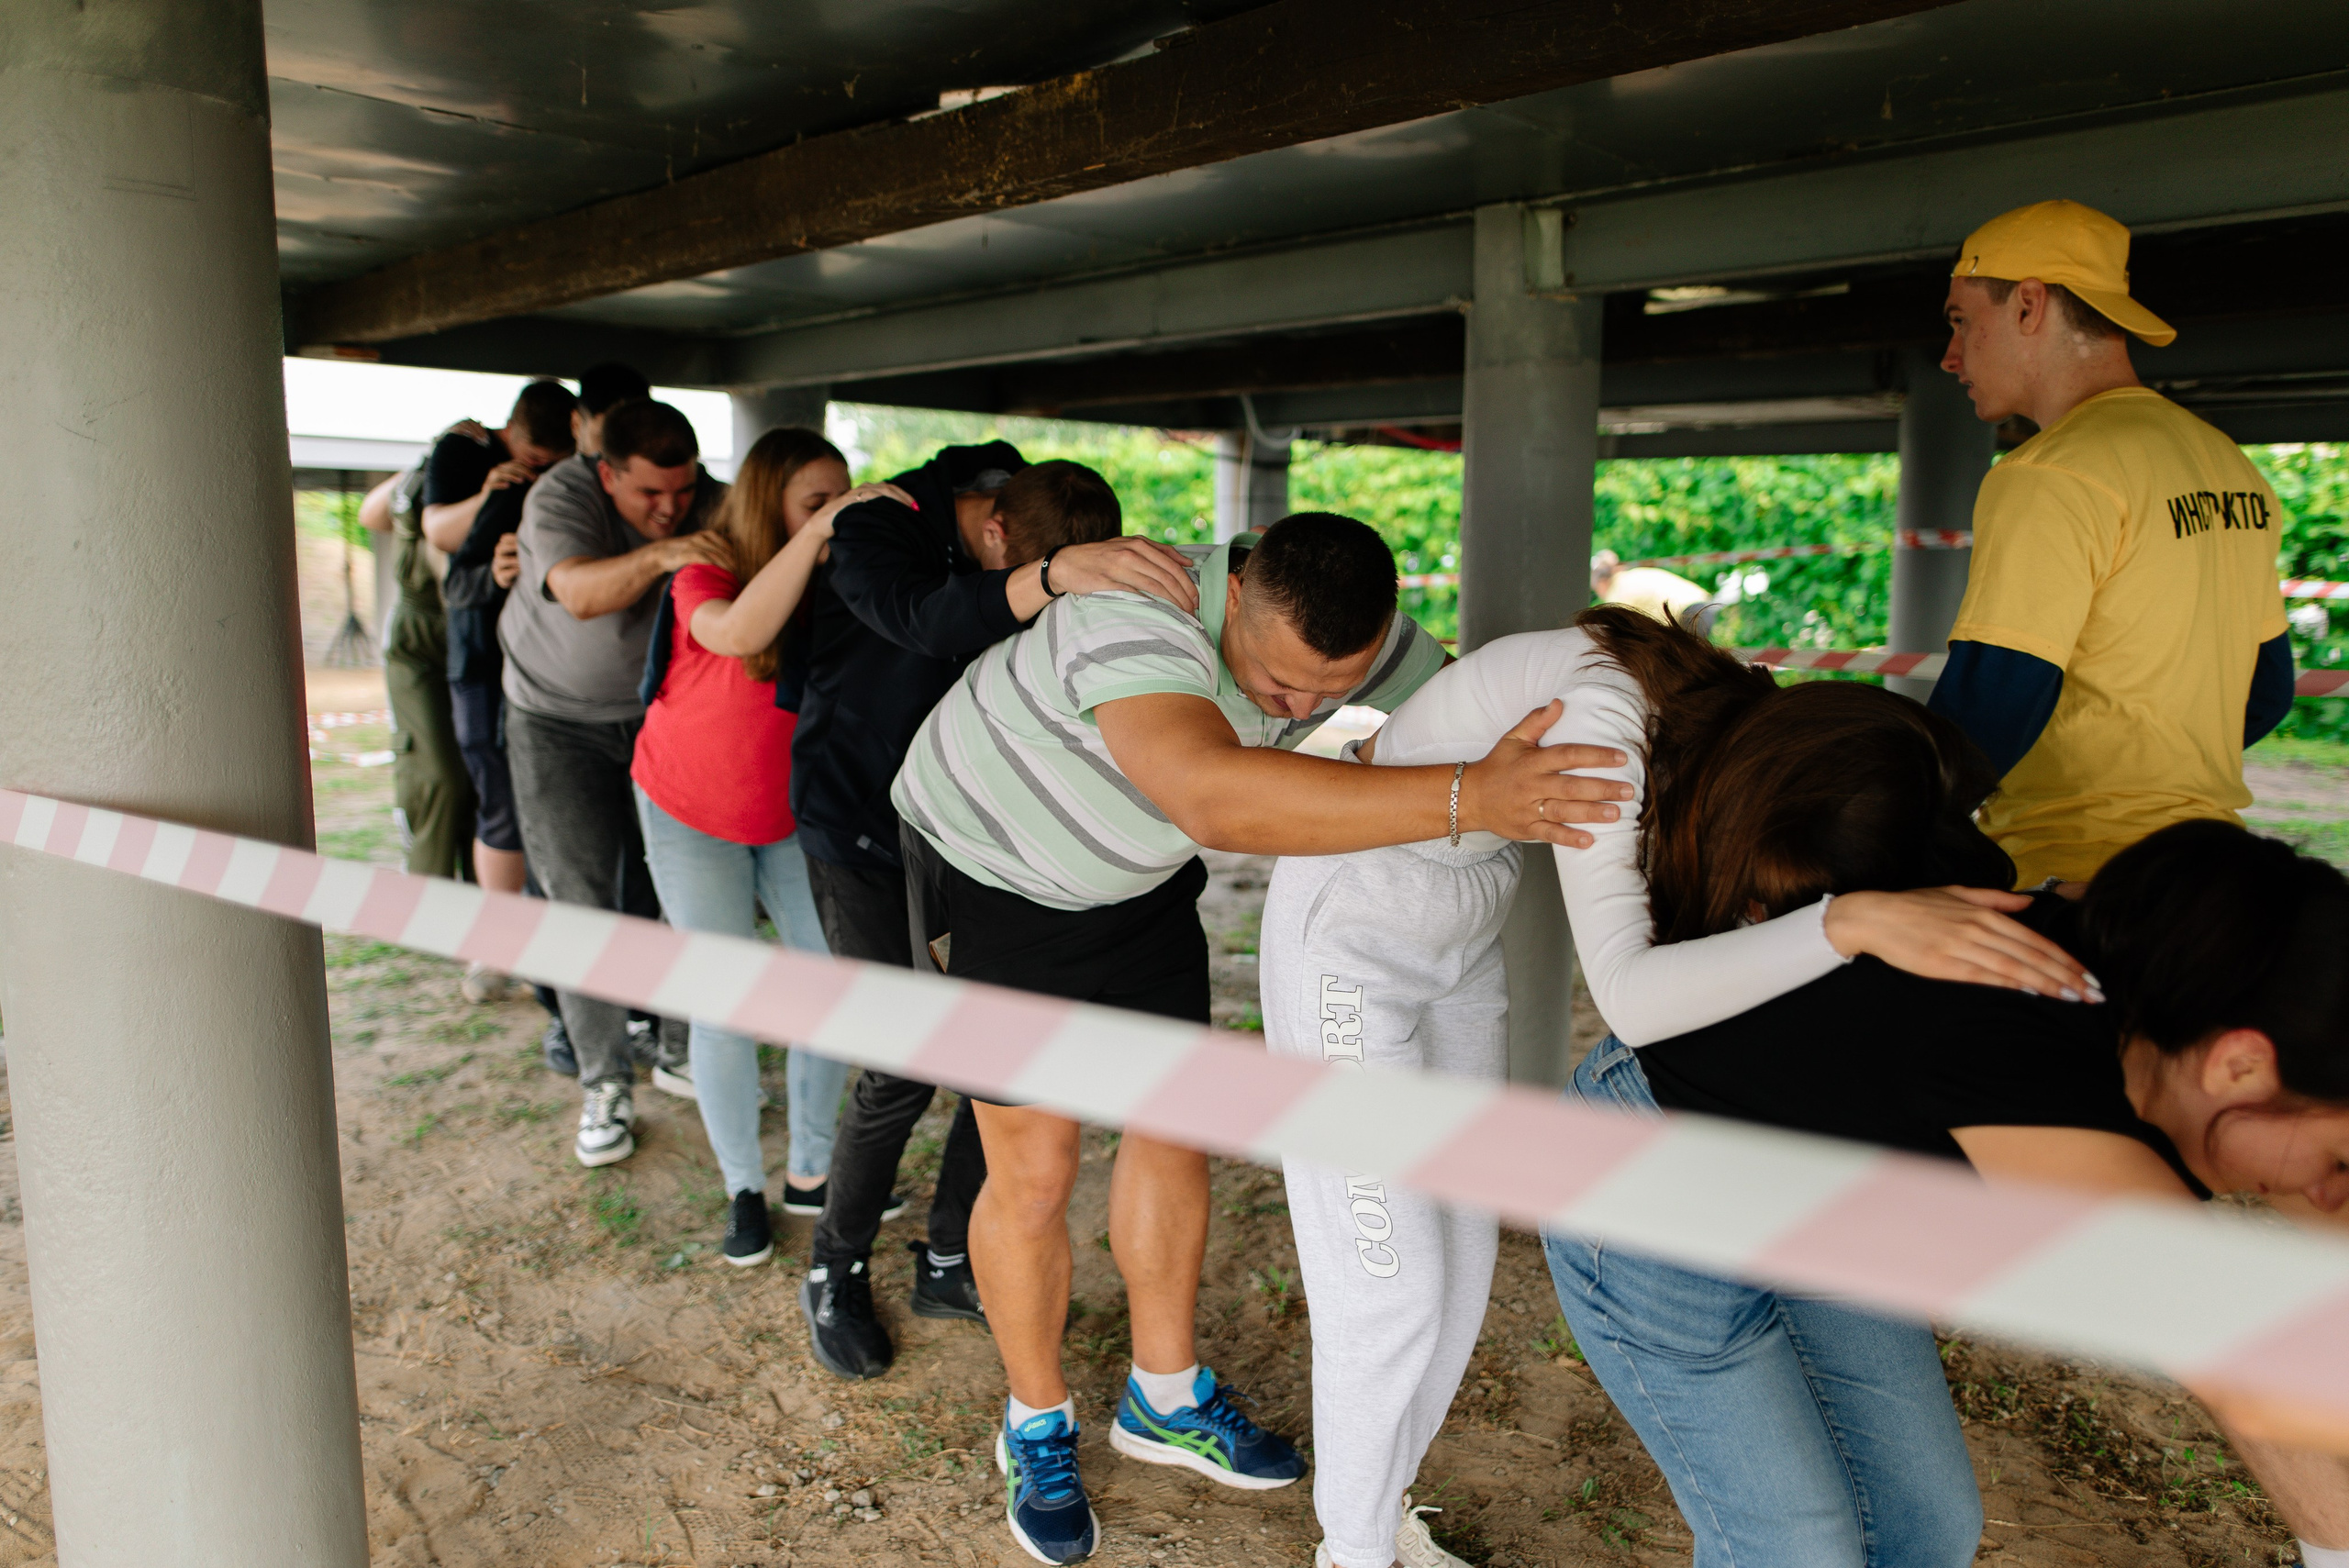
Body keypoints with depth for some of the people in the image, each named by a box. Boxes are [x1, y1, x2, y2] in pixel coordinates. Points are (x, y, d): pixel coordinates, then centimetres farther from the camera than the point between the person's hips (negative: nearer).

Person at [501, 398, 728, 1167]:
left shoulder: (711, 505, -11)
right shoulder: (561, 495, -21)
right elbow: (580, 592, -38)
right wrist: (657, 556, -55)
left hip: (664, 711, 3)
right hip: (560, 720, -2)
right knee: (584, 901, -4)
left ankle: (683, 1052, 19)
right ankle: (605, 1085, 8)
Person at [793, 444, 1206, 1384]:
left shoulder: (1059, 547, -6)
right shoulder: (878, 529, -23)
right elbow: (923, 618, -45)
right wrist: (1055, 575, -62)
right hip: (862, 836, -5)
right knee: (904, 1067, -8)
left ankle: (949, 1265, 22)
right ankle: (835, 1274, 18)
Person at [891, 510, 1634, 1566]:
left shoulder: (1364, 638, -19)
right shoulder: (1139, 619, -42)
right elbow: (1217, 800, -59)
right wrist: (1466, 798, -62)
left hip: (1137, 881, 6)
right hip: (991, 867, -6)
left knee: (1173, 1124, 8)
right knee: (1033, 1166, -3)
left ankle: (1165, 1397, 29)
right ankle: (1036, 1423, 21)